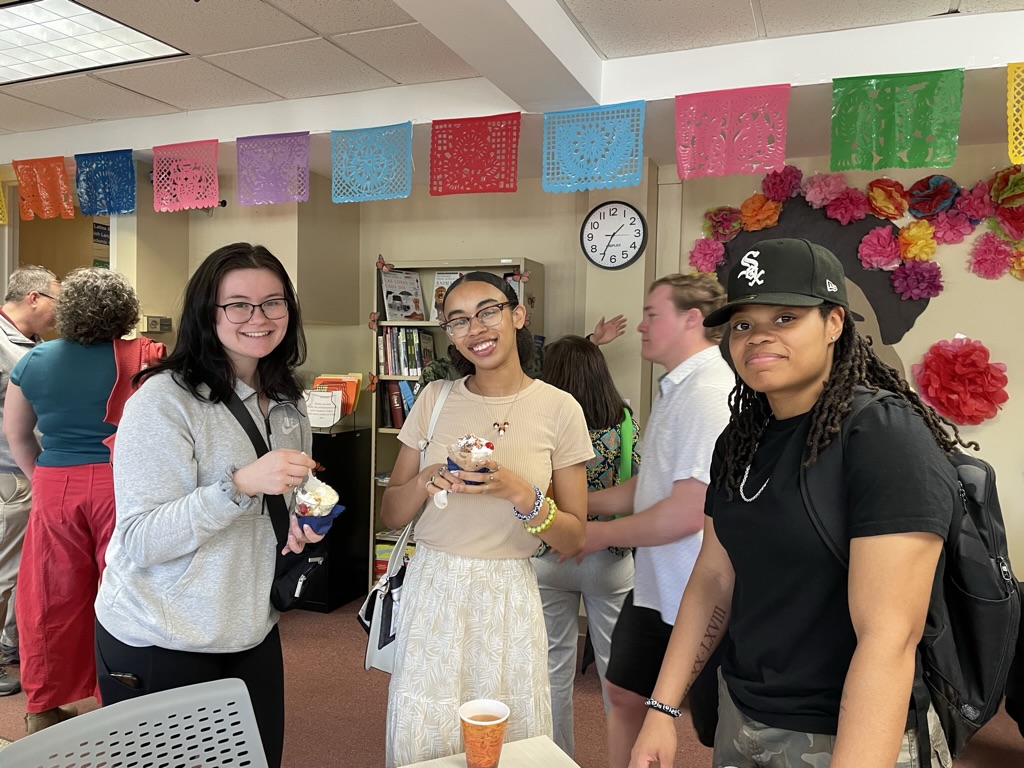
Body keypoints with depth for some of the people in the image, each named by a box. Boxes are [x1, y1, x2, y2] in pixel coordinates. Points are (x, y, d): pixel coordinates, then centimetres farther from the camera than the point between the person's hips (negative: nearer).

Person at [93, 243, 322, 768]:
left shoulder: (286, 404, 4)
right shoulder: (163, 401, -17)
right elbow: (140, 542, -22)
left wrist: (300, 524, -4)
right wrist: (239, 485, -34)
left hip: (253, 634, 6)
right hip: (159, 645, -6)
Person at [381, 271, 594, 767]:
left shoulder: (559, 409, -6)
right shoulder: (435, 399, 0)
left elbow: (572, 540, -3)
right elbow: (391, 515, 5)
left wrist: (519, 493, -21)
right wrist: (428, 480, -15)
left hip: (508, 598, -1)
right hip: (432, 592, 2)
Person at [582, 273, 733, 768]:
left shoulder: (709, 393, -22)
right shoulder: (676, 389, 11)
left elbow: (690, 510, -27)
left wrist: (602, 535, -15)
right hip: (655, 586, 10)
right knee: (624, 694, 20)